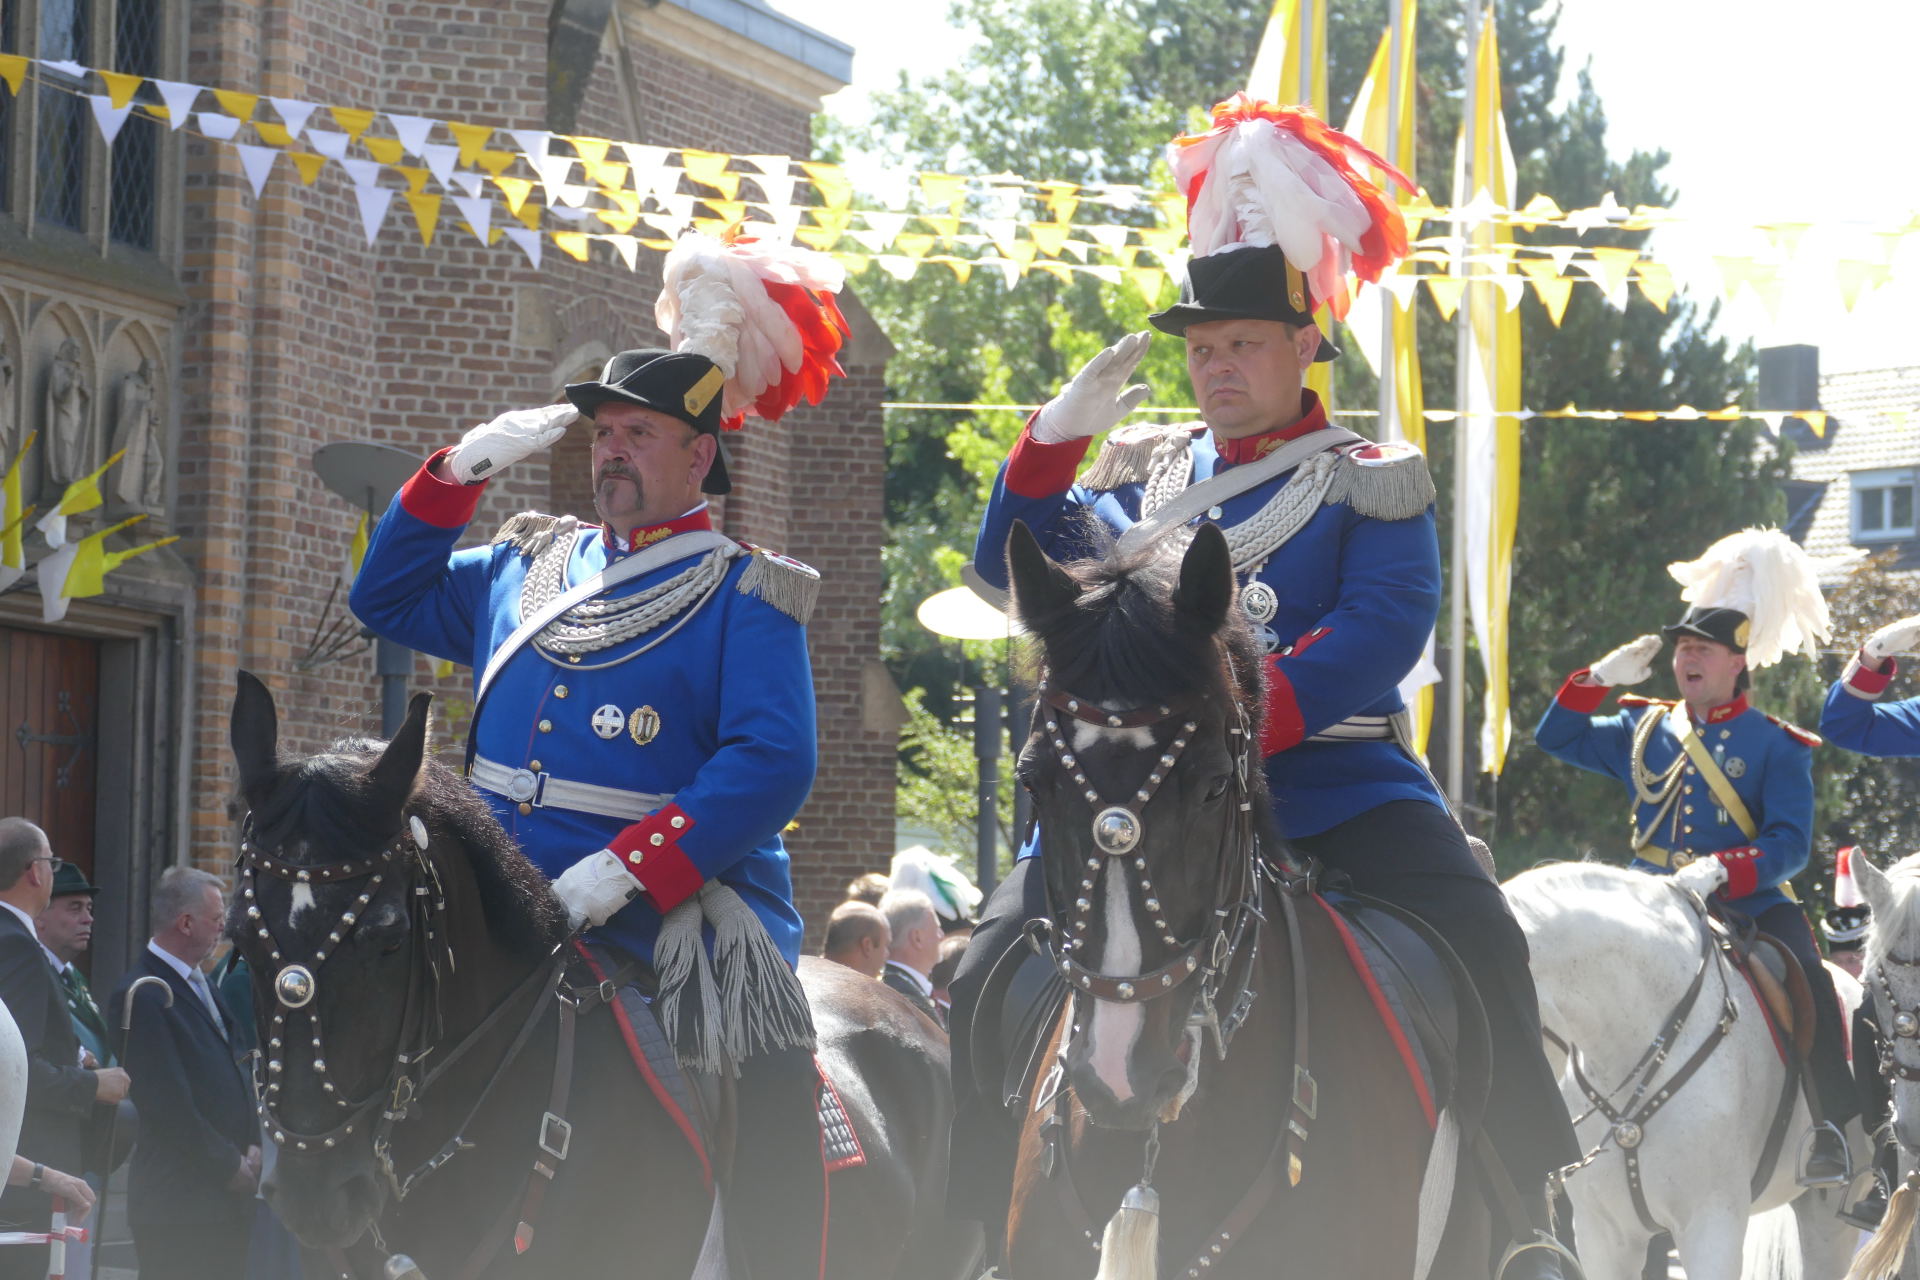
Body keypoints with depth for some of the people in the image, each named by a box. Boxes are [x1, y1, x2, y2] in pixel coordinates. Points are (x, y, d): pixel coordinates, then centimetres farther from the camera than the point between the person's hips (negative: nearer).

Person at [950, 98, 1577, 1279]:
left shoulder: (1369, 484, 3)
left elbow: (1377, 636, -12)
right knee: (992, 972, -10)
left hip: (1328, 774, -3)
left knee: (1479, 950, -22)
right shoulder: (1144, 475, 17)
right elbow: (1017, 569, 13)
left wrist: (1245, 720, -26)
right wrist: (1056, 436, -3)